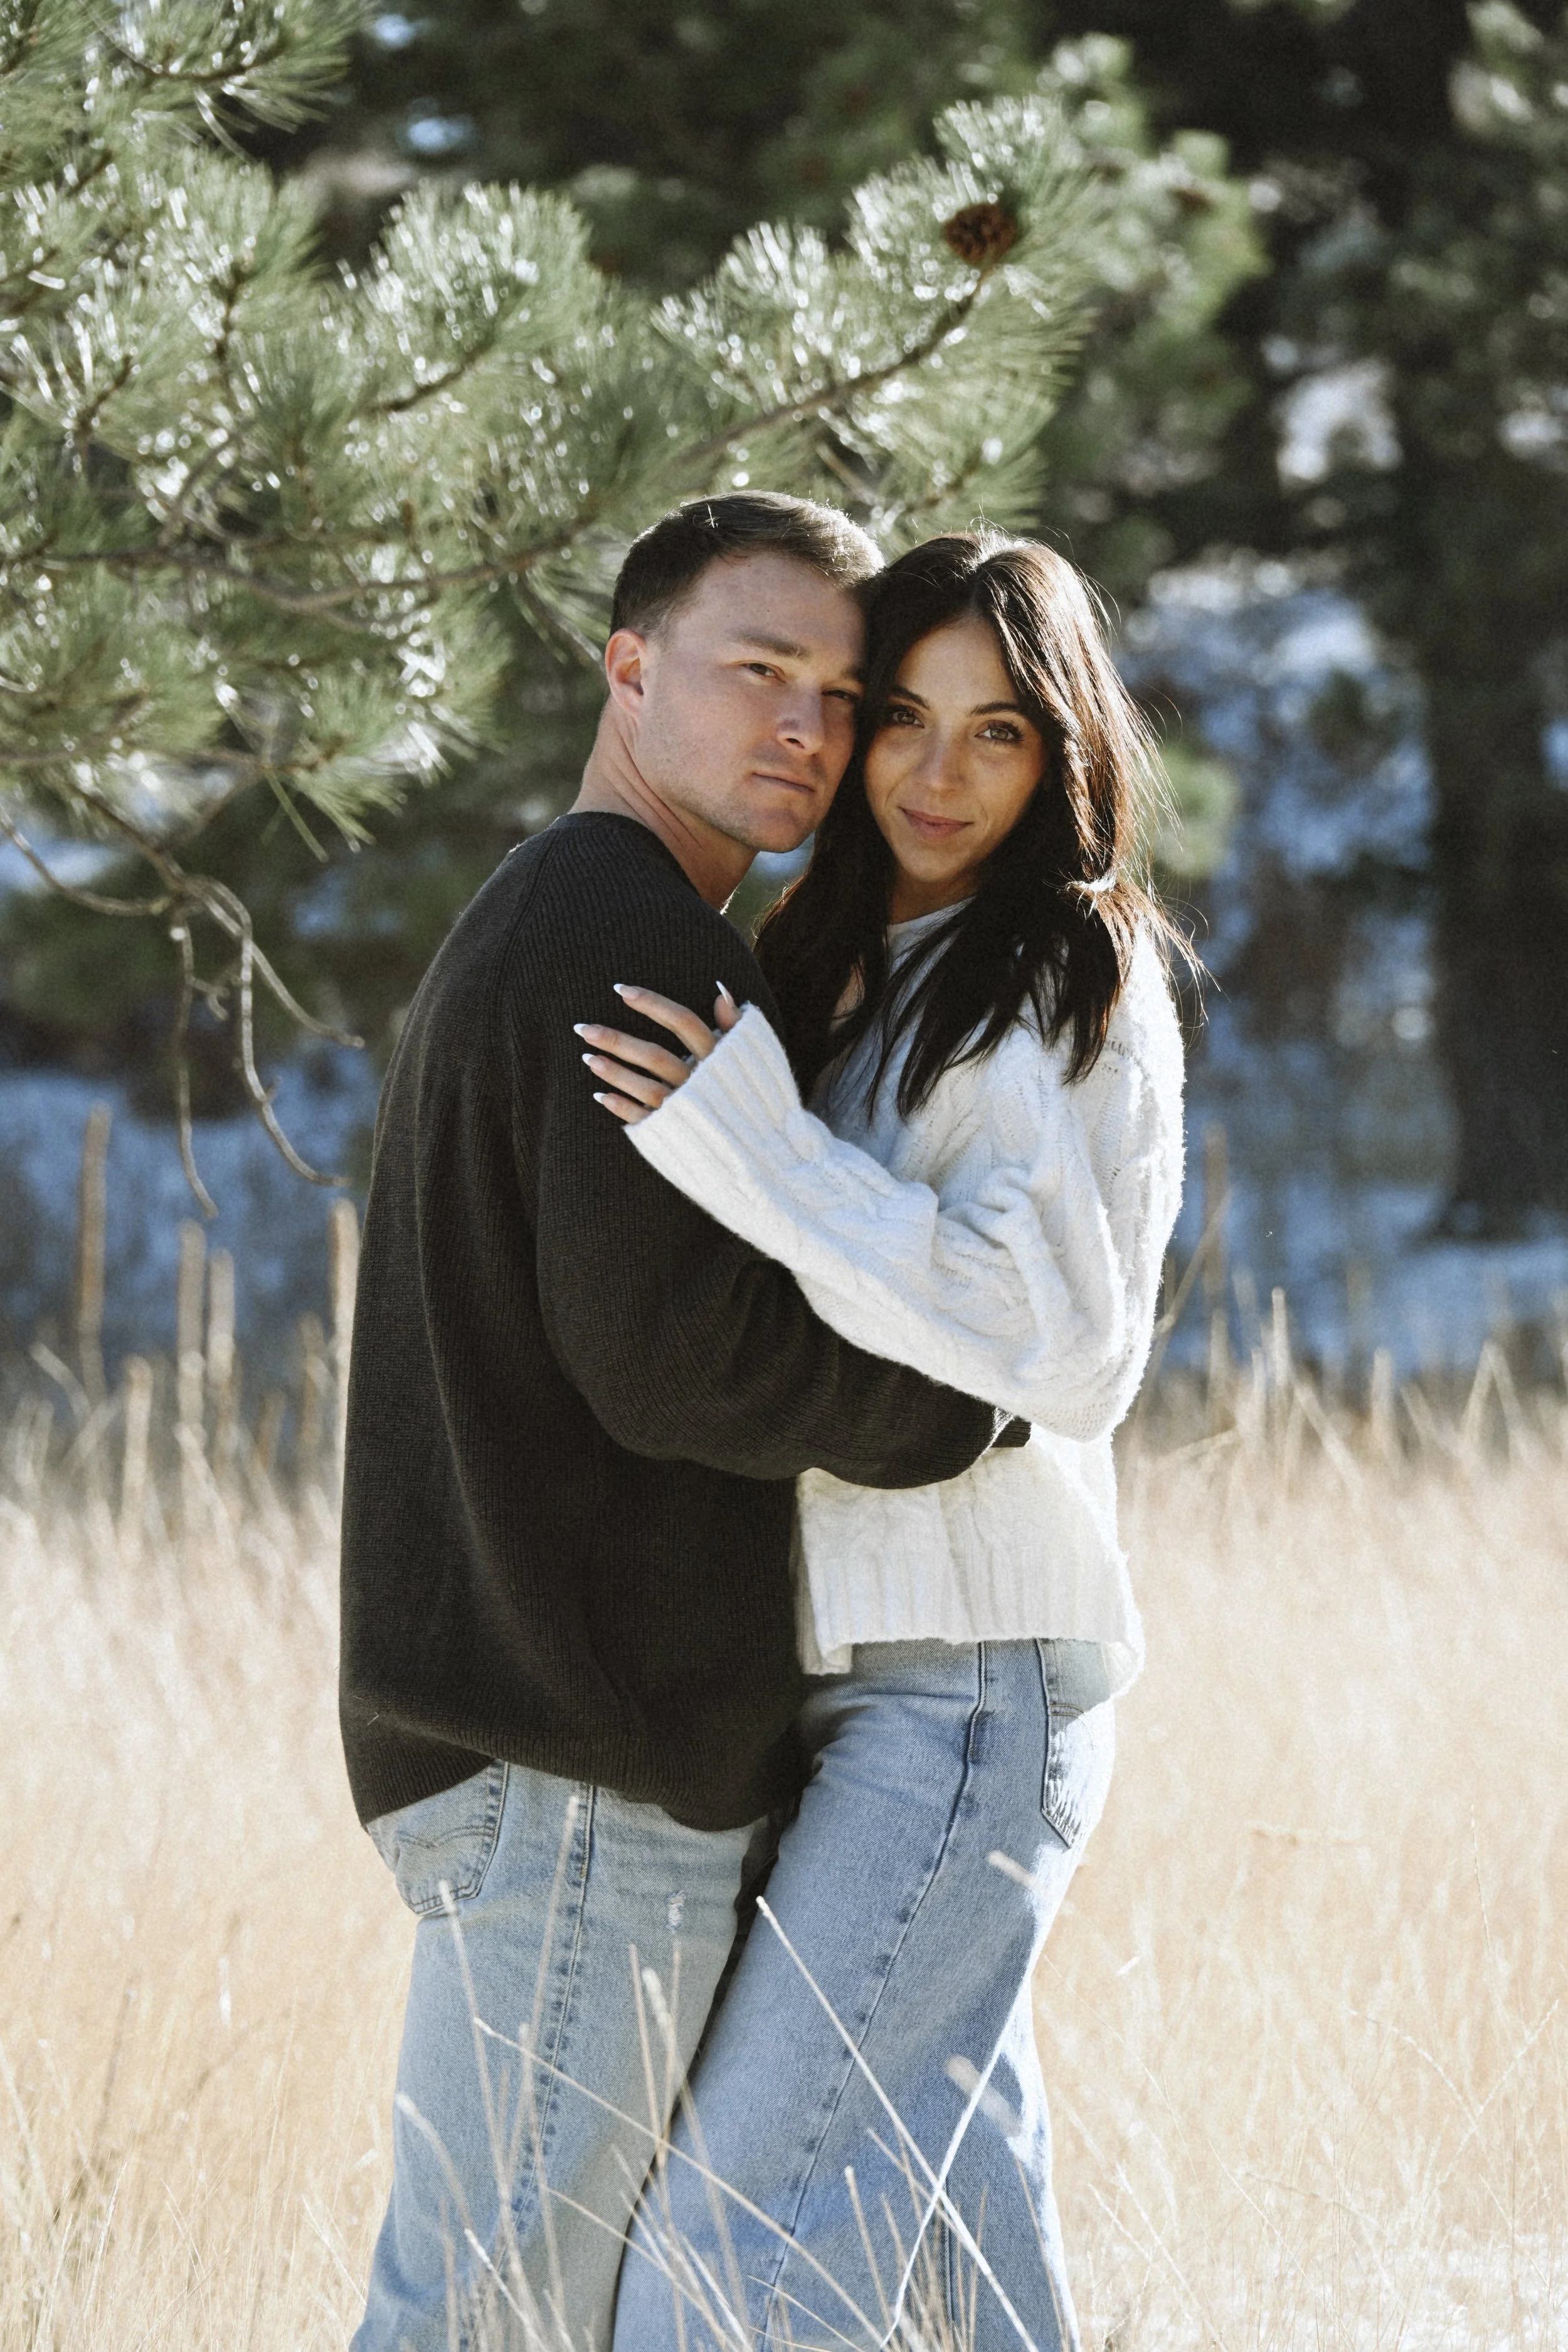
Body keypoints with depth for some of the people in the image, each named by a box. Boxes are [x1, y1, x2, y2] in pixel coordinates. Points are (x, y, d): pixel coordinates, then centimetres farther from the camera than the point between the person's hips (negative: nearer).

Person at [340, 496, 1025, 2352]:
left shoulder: (515, 934, 22)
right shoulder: (632, 939, -12)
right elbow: (667, 1348, -20)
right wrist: (973, 1400, -8)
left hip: (501, 1707, 11)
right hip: (589, 1747, -11)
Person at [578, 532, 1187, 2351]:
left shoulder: (1069, 1004, -9)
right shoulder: (842, 983, 17)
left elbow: (1065, 1343, -21)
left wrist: (745, 1144, -22)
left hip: (971, 1686, -9)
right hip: (853, 1671, 9)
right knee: (951, 2171, 12)